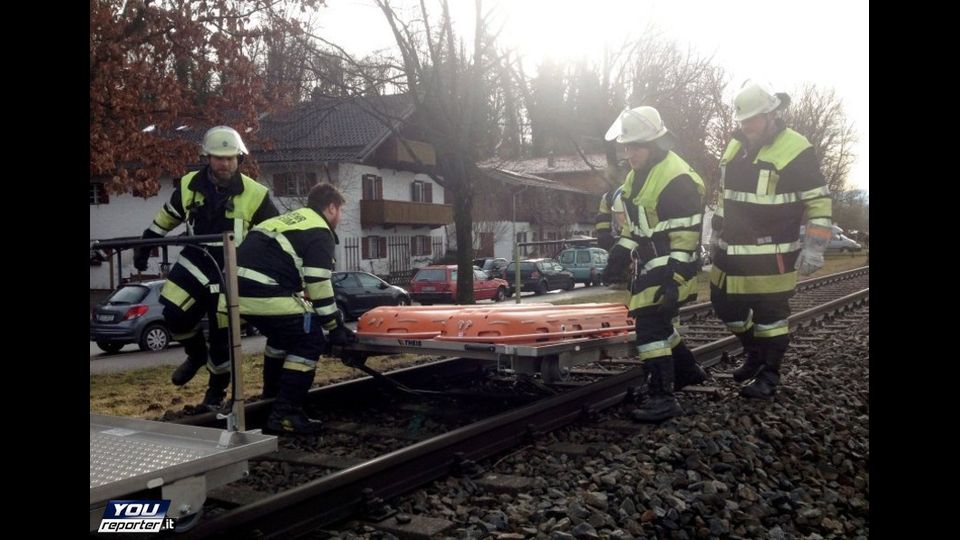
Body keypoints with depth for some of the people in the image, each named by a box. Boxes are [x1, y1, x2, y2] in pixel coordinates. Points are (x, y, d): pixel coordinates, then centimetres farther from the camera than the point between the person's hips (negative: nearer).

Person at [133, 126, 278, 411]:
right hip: (195, 261, 3)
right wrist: (144, 245, 20)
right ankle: (197, 354, 21)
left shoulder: (254, 194, -13)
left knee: (222, 336, 2)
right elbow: (167, 217, 15)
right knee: (174, 313, -12)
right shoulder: (189, 185, -3)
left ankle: (216, 392, 24)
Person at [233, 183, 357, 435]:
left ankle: (274, 389, 48)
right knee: (310, 340, -2)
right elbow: (318, 285, -6)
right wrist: (336, 327, 3)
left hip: (239, 287, 10)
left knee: (284, 331, 31)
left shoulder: (291, 220, 28)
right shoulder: (321, 234, 0)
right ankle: (285, 414, -5)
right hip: (265, 293, -9)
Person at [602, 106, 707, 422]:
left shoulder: (677, 179, -20)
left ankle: (663, 399, -9)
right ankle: (687, 370, 39)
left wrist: (676, 279, -24)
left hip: (670, 267, -10)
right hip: (648, 265, 10)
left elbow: (686, 236, -22)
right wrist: (622, 251, 15)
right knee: (659, 322, 19)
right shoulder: (638, 174, 11)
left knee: (651, 326, -14)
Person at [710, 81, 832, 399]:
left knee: (770, 314, 1)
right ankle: (755, 354, 37)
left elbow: (819, 201, -9)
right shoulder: (735, 146, 11)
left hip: (772, 255, -7)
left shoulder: (795, 149, -10)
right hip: (732, 250, 7)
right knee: (725, 306, 13)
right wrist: (717, 235, 22)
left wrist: (814, 246, -15)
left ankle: (769, 375, 17)